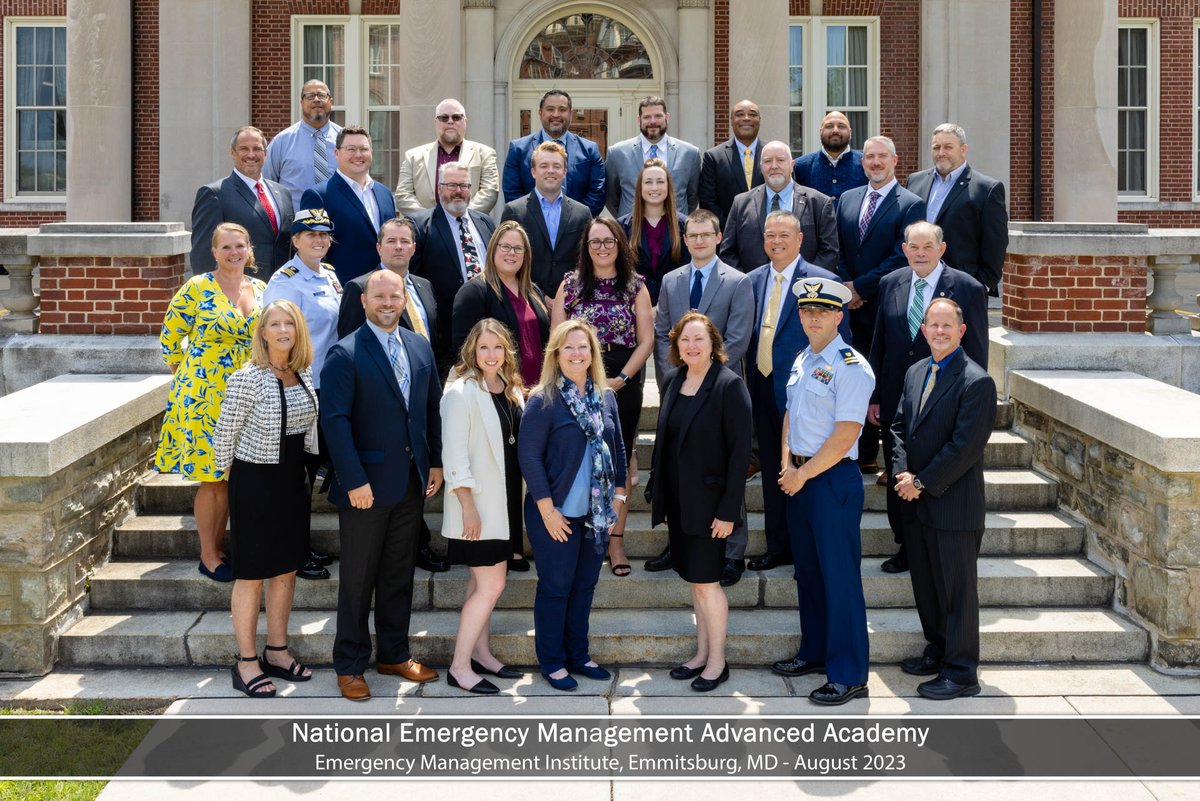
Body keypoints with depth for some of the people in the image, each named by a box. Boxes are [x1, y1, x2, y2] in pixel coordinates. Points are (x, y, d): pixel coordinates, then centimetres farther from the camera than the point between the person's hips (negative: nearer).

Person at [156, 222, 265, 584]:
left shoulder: (261, 289, 7)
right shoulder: (197, 288, -8)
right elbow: (170, 337, -3)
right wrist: (185, 375, -1)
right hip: (205, 395, -5)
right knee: (212, 478, -1)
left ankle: (217, 548, 20)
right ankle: (208, 557, 11)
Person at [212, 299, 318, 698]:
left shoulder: (304, 374, 3)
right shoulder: (247, 379, -17)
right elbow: (223, 436, -9)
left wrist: (308, 468, 15)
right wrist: (235, 480, 1)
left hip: (293, 480, 7)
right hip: (255, 481, -7)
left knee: (287, 568, 14)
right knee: (252, 574, 2)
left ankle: (277, 652, 27)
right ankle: (246, 662, 12)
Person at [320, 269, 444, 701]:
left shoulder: (420, 347, 8)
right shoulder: (345, 354, -11)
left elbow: (432, 407, 14)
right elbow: (335, 420, -15)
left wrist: (435, 463, 8)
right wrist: (354, 481, -19)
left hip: (411, 483, 6)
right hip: (367, 485, -5)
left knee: (399, 576, 15)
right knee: (358, 580, 5)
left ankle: (394, 655, 28)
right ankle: (349, 666, 17)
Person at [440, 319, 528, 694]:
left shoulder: (513, 390, 9)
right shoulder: (461, 393, -13)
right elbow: (454, 454, -16)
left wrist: (520, 499, 12)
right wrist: (468, 506, -19)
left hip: (504, 501, 7)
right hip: (478, 504, -7)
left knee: (483, 580, 15)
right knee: (491, 585, -7)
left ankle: (479, 653, 25)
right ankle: (459, 667, 1)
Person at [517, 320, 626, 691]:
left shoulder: (605, 398, 6)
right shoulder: (543, 400, -11)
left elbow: (617, 449, 13)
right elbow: (529, 455, -13)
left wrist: (617, 497, 8)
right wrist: (547, 509, -15)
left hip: (596, 514, 5)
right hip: (557, 514, -5)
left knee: (585, 584, 14)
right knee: (555, 587, 5)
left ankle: (578, 654, 28)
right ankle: (552, 661, 18)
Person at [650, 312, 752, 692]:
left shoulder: (729, 385, -12)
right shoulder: (674, 383, 7)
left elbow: (740, 450, -14)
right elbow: (664, 441, 12)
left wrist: (728, 510, -17)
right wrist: (658, 497, 9)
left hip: (709, 502, -6)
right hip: (678, 501, 6)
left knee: (705, 580, -1)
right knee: (695, 579, 14)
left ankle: (717, 661, 13)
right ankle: (702, 654, 25)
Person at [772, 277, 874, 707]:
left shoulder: (850, 367, -14)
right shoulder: (802, 361, 12)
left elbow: (844, 436, -18)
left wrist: (804, 474, -12)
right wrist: (786, 465, 4)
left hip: (833, 479, -8)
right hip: (798, 478, 8)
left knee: (839, 576, -3)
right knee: (807, 570, 17)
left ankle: (849, 674, 4)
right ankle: (814, 652, 32)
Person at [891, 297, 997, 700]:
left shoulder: (976, 381, -15)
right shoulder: (915, 373, 11)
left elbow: (965, 446, -19)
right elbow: (899, 426, 12)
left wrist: (922, 482, -15)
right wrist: (903, 473, -4)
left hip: (954, 505, -8)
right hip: (916, 501, 8)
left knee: (958, 588, 1)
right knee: (925, 583, 18)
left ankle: (961, 673, 10)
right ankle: (938, 651, 34)